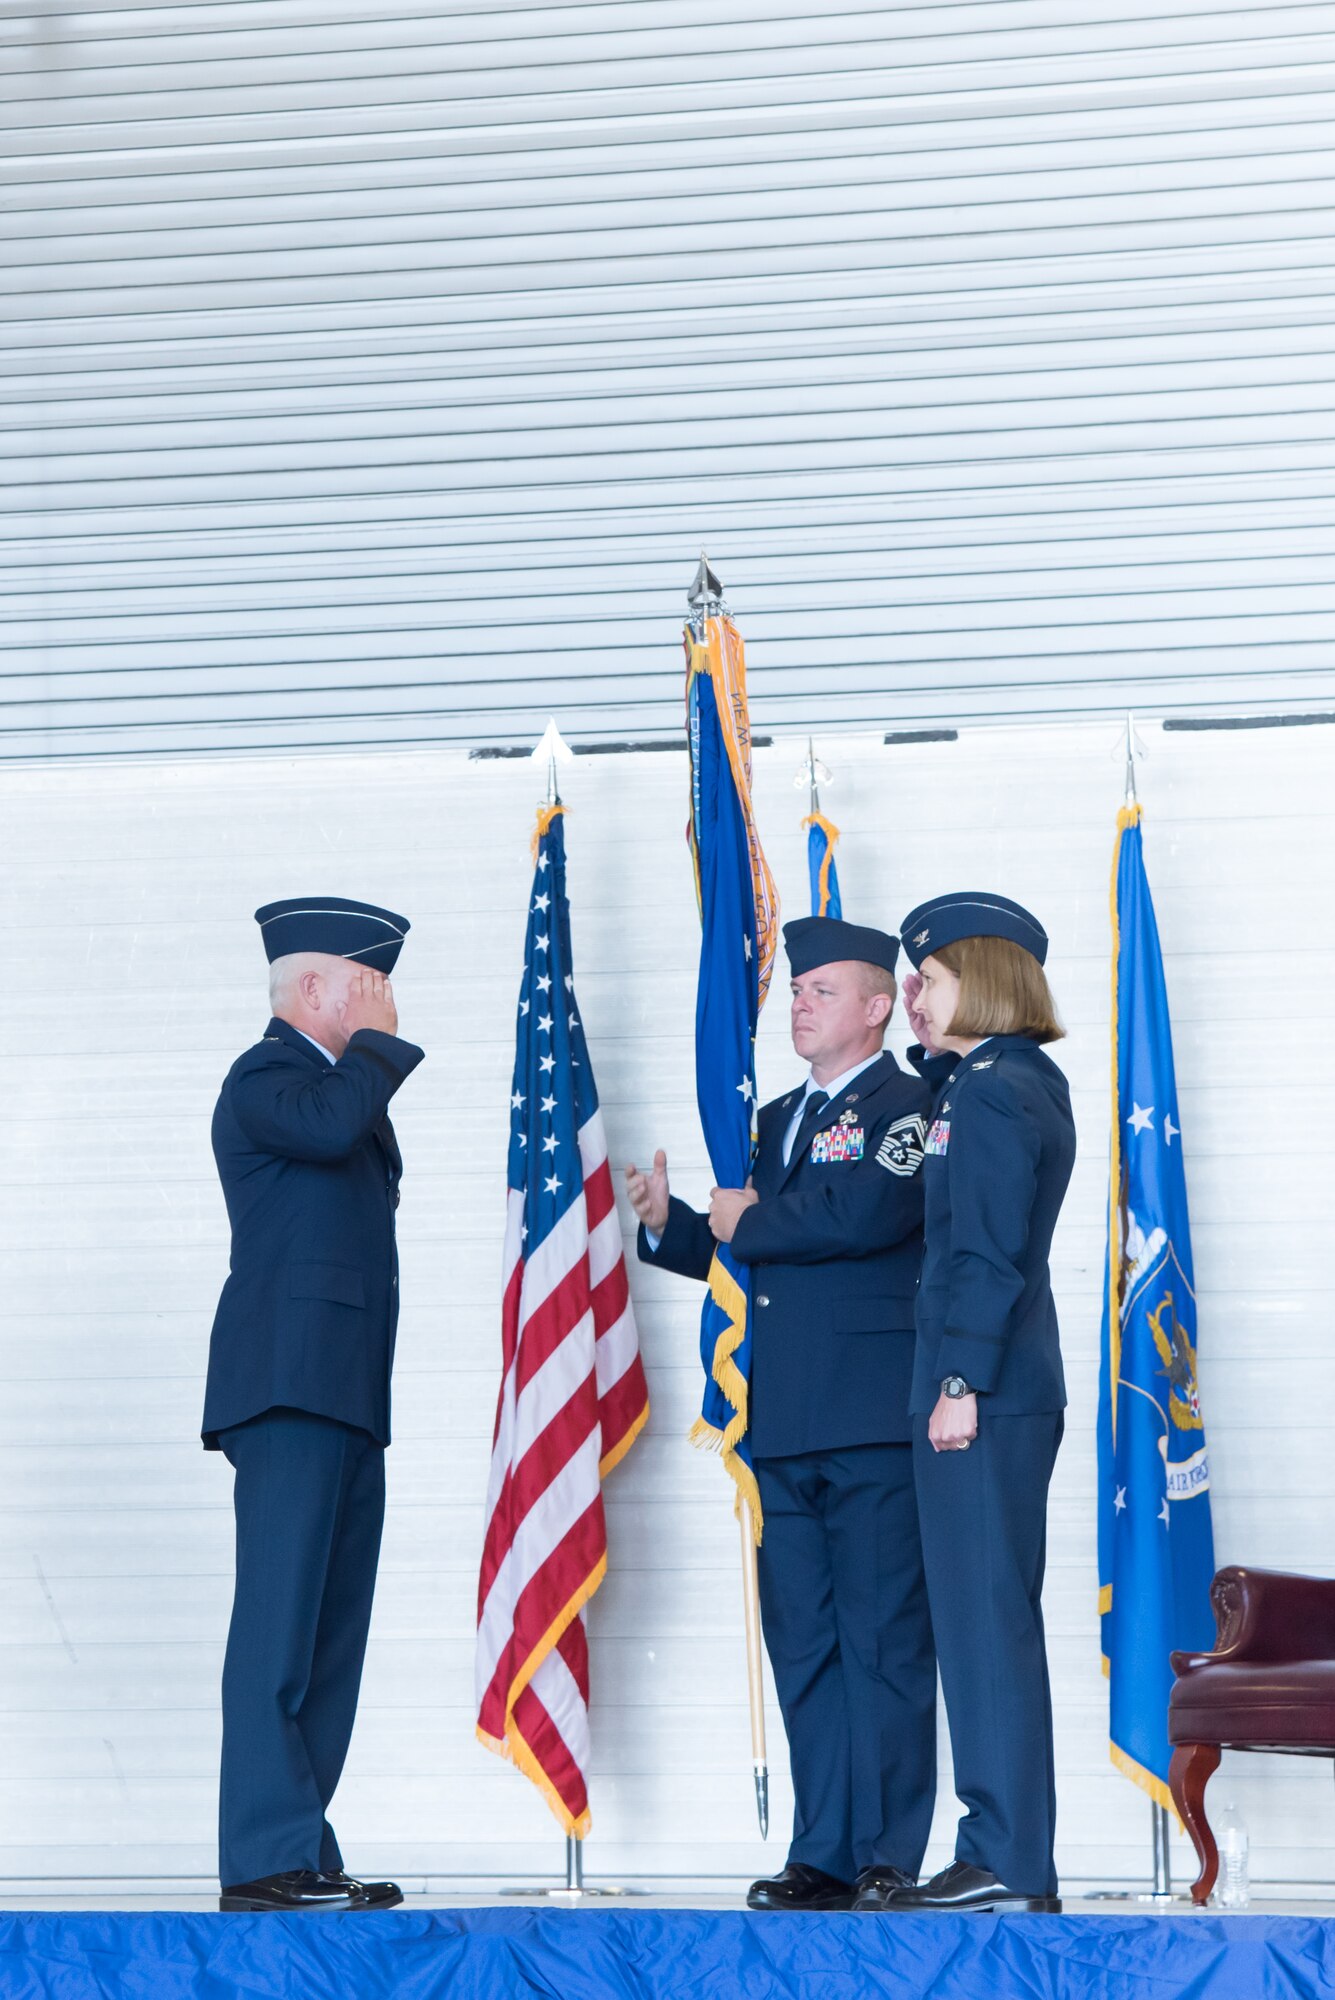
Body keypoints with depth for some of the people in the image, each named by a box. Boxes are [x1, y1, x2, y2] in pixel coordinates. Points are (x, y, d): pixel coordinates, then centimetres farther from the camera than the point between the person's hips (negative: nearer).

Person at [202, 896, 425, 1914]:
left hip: (347, 1397, 10)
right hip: (289, 1380, -10)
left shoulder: (343, 1080, 25)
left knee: (331, 1630, 6)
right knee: (279, 1623, -13)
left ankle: (300, 1851, 7)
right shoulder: (263, 1078, -5)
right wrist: (379, 1044, -11)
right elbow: (329, 1125, -25)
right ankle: (267, 1858, -16)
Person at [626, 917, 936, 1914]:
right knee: (803, 1645, 7)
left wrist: (749, 1221, -6)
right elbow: (744, 1253, 22)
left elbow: (862, 1215, -20)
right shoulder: (777, 1120, 22)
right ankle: (823, 1856, 11)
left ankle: (891, 1859, -3)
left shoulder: (910, 1107, -3)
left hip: (874, 1422, -8)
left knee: (884, 1643, -5)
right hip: (786, 1426, 8)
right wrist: (669, 1223, 4)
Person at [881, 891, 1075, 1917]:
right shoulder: (1023, 1085, 18)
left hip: (984, 1398, -10)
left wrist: (961, 1385, -19)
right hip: (1012, 1390, 10)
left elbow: (989, 1255, -18)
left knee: (984, 1617, -8)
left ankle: (1011, 1868, -6)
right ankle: (1008, 1852, 15)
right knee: (989, 1620, 11)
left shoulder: (991, 1094, -12)